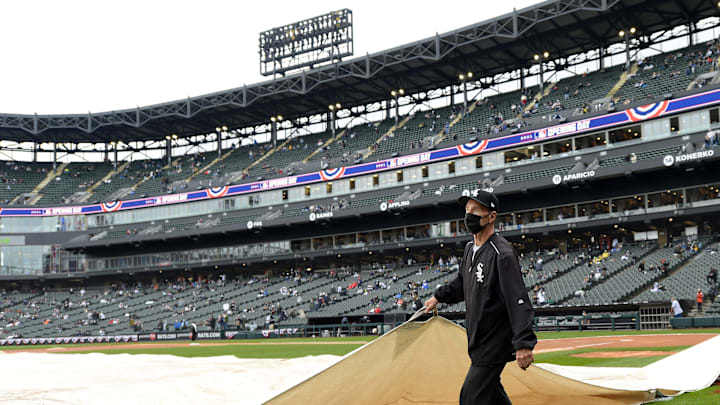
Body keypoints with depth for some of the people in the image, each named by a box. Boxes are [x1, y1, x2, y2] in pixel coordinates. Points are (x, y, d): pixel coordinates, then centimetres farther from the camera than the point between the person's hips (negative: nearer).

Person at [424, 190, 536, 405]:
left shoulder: (502, 253, -21)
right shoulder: (470, 249, 8)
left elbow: (518, 301, -28)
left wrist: (523, 343, -34)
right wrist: (439, 296, 19)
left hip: (494, 344, -9)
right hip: (478, 340, 9)